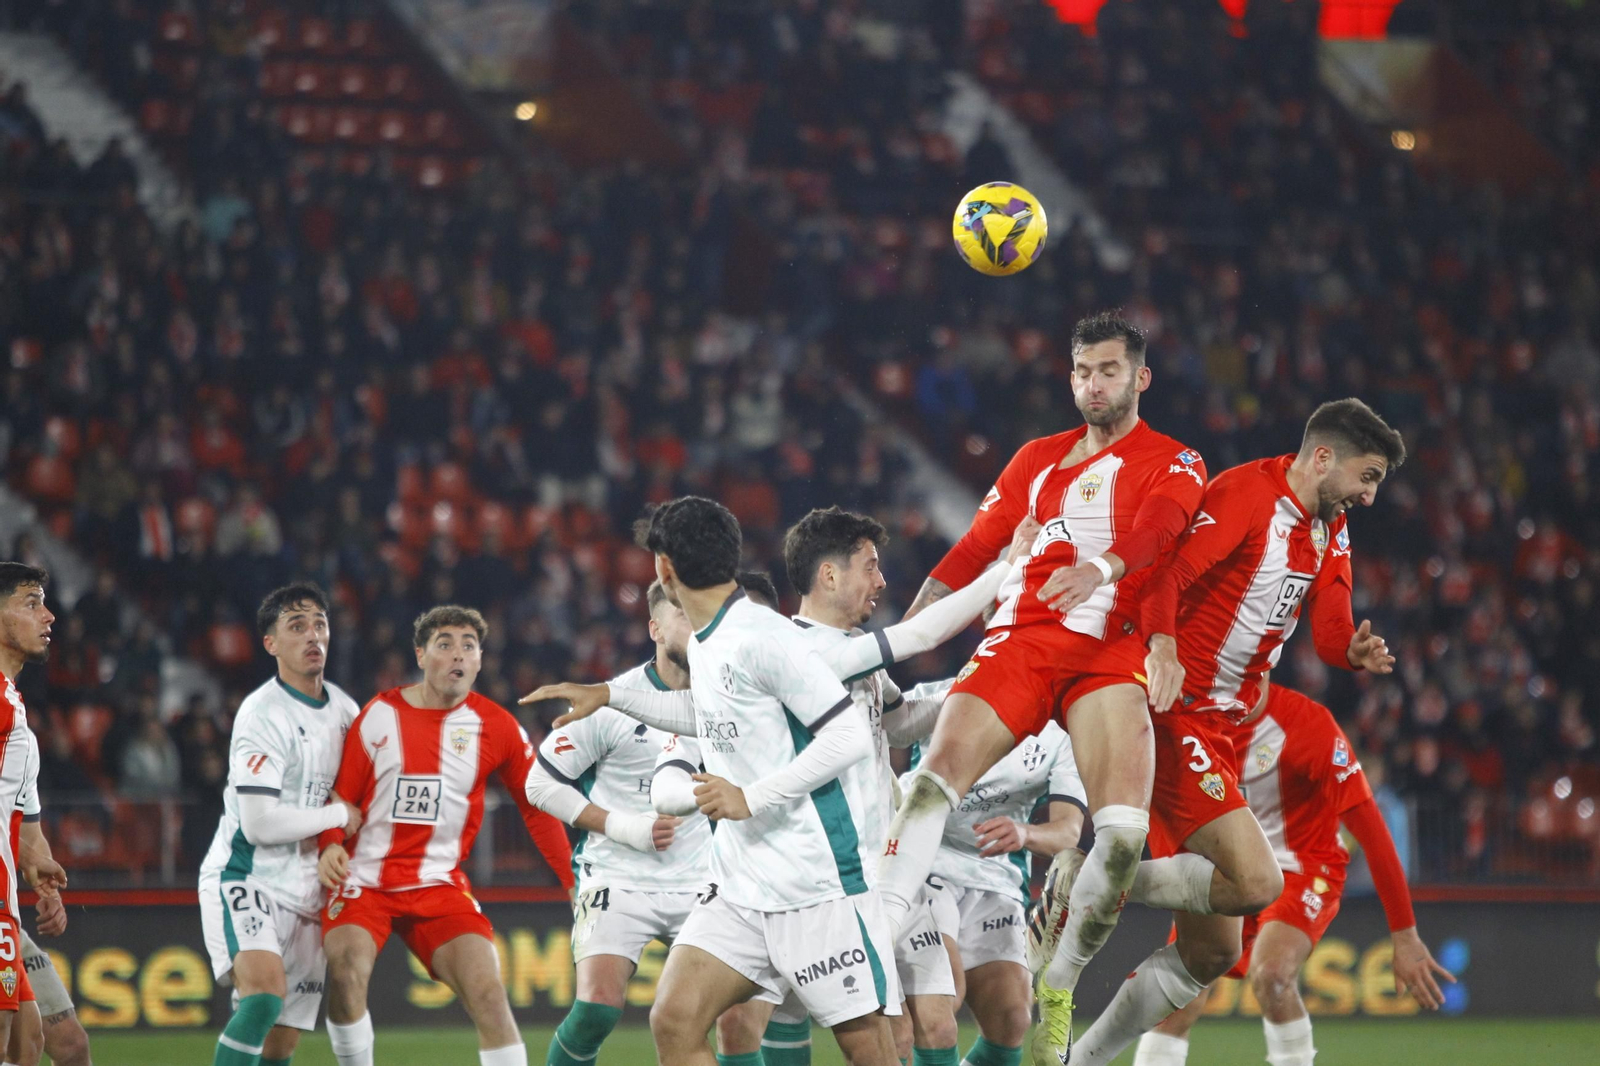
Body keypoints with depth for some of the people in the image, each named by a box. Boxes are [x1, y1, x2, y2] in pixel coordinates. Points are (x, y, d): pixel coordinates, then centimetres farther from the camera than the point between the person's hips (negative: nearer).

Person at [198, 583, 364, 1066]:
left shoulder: (343, 708, 10)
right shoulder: (263, 715, -15)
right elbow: (260, 824, -21)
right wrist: (338, 817, -9)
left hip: (304, 894, 7)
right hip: (244, 878, -7)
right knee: (266, 990, -32)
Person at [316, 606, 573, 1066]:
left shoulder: (497, 727, 1)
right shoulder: (379, 716, -2)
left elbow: (537, 807, 10)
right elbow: (340, 795, 3)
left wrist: (575, 881, 5)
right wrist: (331, 845, -17)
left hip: (439, 885, 1)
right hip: (364, 880, -1)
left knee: (488, 993, -15)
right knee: (346, 970, -27)